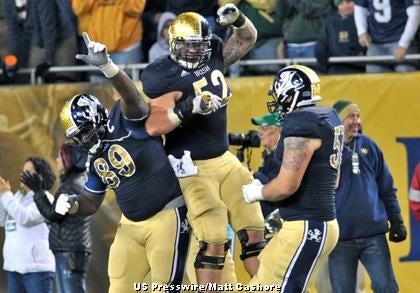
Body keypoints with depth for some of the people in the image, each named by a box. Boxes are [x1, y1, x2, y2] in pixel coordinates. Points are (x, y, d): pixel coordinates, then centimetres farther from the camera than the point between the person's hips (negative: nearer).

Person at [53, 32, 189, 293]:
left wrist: (107, 66, -52)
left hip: (167, 217, -8)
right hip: (131, 225, 8)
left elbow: (132, 96, -34)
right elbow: (92, 202, 18)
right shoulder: (95, 158, 10)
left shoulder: (126, 123, -12)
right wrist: (72, 204, -6)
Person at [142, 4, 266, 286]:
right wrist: (188, 108, -37)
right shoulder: (160, 75, -15)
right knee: (213, 241, -14)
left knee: (254, 230, 8)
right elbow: (152, 126, -25)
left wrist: (238, 19, -5)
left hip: (224, 159, 7)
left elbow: (247, 39, 17)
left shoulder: (213, 54, 4)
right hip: (192, 167, -7)